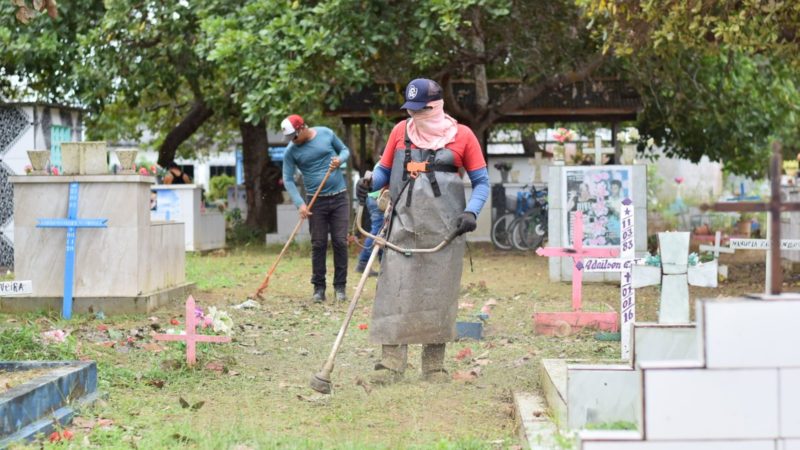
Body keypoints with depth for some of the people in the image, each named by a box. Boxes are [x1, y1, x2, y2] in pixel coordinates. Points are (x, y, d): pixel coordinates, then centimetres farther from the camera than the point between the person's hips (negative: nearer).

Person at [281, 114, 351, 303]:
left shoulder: (326, 133, -2)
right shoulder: (291, 151, -5)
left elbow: (345, 150, 12)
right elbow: (288, 179, -6)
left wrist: (339, 160, -11)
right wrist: (300, 203, -16)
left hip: (339, 197, 1)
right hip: (315, 201, 0)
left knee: (340, 242, -1)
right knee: (318, 244, 0)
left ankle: (340, 287, 5)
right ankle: (319, 288, 8)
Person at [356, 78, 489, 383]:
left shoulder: (462, 135, 3)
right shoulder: (401, 131, 9)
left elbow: (481, 182, 6)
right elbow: (384, 171, 16)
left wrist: (471, 212, -11)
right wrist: (370, 184, -6)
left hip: (444, 229, -1)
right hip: (404, 226, 1)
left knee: (439, 294, 4)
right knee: (395, 291, -5)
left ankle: (434, 364, 13)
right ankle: (392, 362, -2)